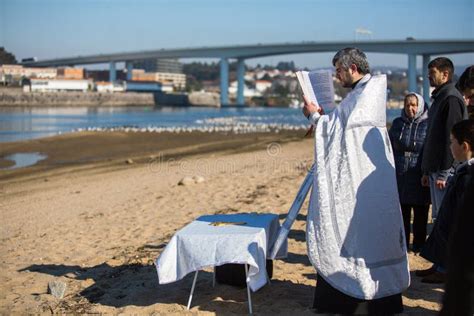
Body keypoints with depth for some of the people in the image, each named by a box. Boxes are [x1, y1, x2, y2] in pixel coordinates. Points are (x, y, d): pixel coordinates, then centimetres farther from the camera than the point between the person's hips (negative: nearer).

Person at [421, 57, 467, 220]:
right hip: (435, 170, 10)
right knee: (439, 215, 13)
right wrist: (427, 171, 20)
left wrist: (443, 173, -20)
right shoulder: (438, 98, 18)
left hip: (446, 171, -10)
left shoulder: (451, 99, -13)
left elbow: (451, 139, -19)